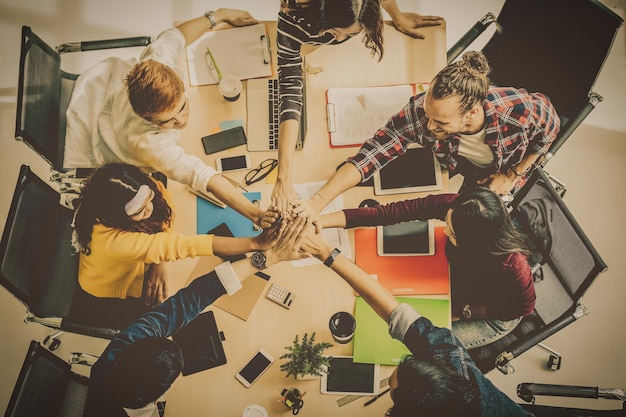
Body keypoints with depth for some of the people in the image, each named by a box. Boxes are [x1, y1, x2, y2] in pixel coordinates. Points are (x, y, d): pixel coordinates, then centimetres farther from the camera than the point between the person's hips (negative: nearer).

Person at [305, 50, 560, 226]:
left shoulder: (522, 111, -44)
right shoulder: (419, 112, -44)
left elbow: (549, 130, -20)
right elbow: (372, 153, -45)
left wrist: (511, 175, -18)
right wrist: (317, 203, -56)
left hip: (512, 165, -1)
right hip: (467, 165, 2)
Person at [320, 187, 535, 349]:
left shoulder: (511, 263, -41)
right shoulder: (452, 206, -34)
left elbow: (524, 306, -19)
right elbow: (391, 212, -36)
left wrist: (465, 311, -15)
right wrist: (321, 221, -41)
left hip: (495, 315, -4)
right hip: (461, 281, 5)